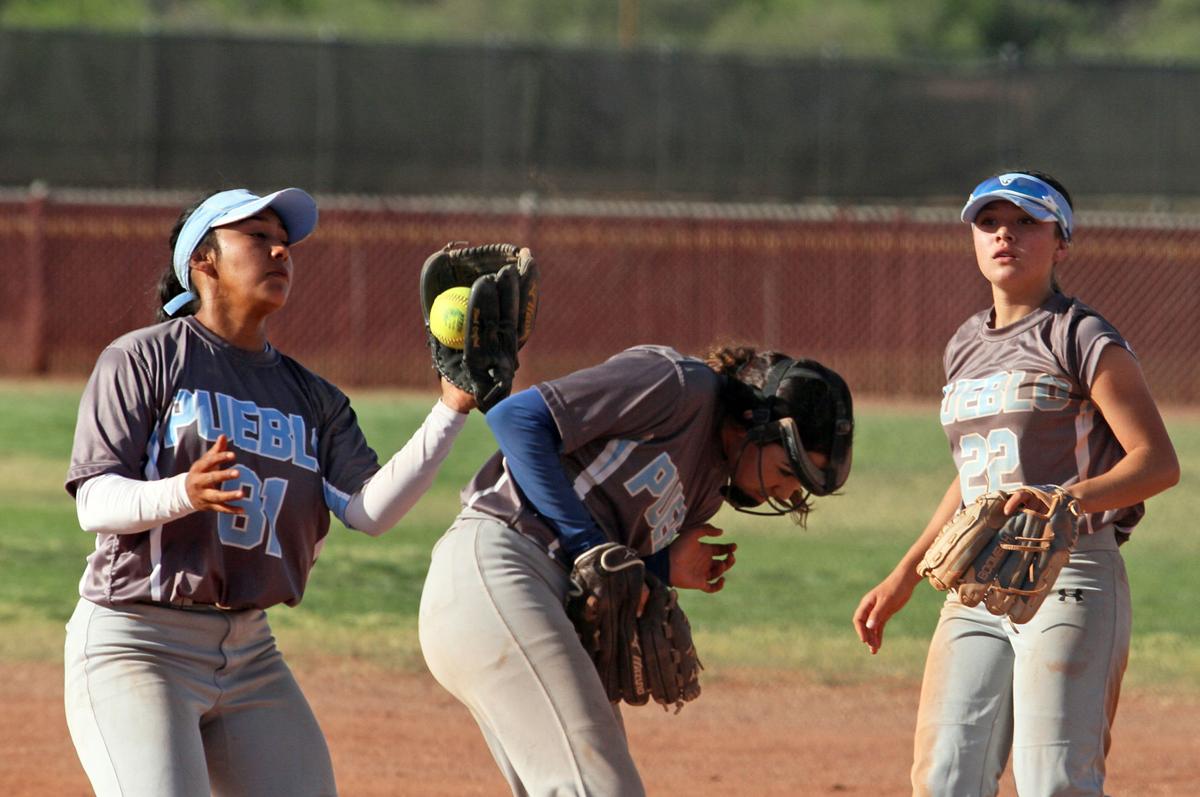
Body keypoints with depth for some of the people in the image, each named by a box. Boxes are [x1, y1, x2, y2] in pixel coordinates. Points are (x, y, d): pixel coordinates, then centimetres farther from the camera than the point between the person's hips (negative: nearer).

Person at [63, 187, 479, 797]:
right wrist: (184, 493, -33)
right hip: (135, 648, -6)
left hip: (251, 655, 6)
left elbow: (370, 510, -3)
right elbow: (95, 503, -12)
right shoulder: (143, 359, -3)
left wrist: (453, 408, -12)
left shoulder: (312, 398, 13)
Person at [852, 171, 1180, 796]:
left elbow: (1158, 462, -12)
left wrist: (1065, 500, -28)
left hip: (1071, 578, -7)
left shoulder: (1083, 340, -5)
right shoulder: (967, 346, 17)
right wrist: (904, 577, 25)